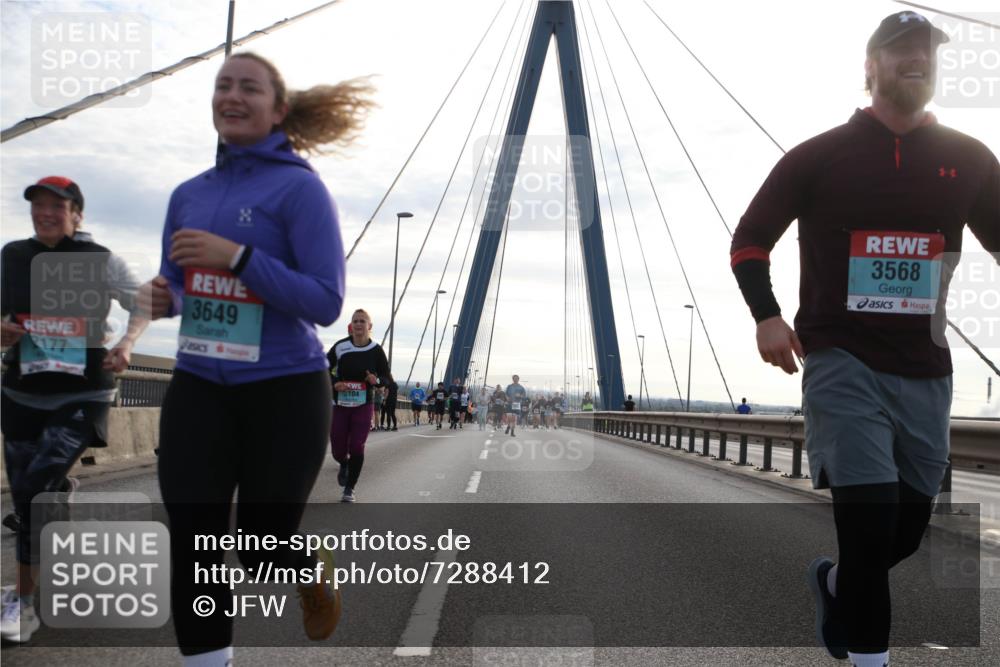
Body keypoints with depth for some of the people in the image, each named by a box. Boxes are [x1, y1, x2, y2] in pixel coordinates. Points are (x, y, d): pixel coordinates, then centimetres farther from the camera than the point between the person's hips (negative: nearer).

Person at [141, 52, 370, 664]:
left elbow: (326, 302, -15)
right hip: (198, 388, 5)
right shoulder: (188, 194, 9)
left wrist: (237, 256, -24)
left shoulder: (299, 188, -8)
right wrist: (161, 299, -6)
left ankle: (316, 571, 43)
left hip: (286, 390, -4)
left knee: (263, 549, 7)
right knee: (192, 548, 0)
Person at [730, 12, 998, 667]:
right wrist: (767, 316, -14)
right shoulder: (818, 157, -1)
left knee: (907, 529, 13)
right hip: (842, 361, -4)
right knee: (869, 516, -13)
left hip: (926, 372, 4)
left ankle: (835, 583, 44)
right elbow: (750, 240, 3)